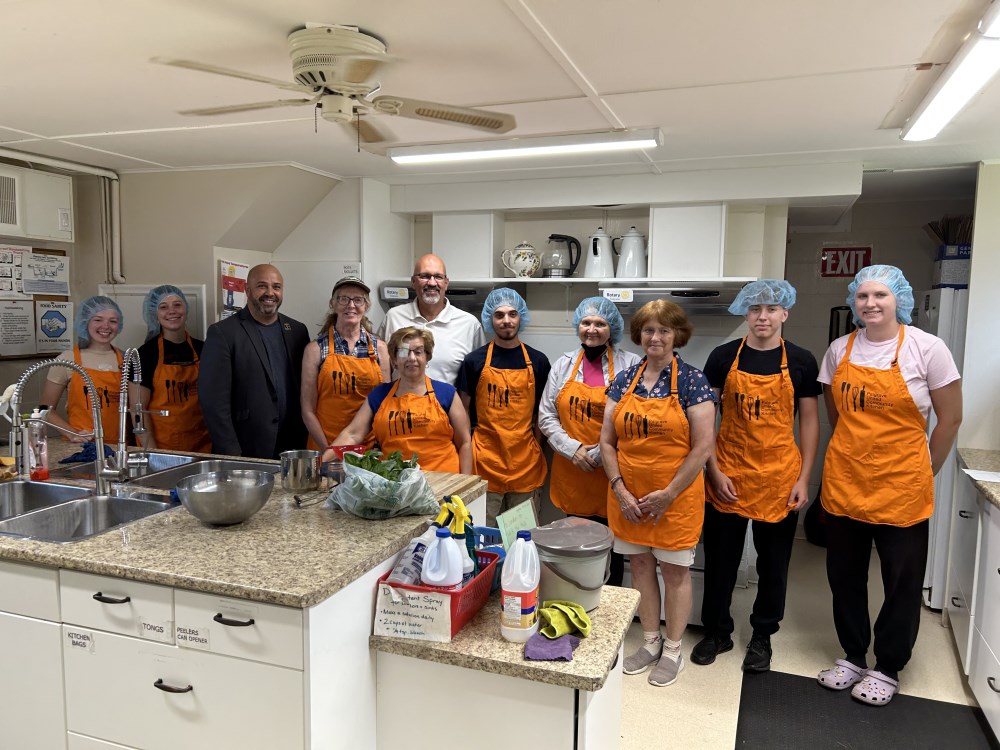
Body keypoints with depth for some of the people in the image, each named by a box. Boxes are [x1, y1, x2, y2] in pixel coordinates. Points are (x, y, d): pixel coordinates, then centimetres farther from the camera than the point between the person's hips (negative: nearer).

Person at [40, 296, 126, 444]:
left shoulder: (125, 359, 7)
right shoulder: (66, 360, 1)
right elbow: (47, 409, 6)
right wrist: (72, 433, -9)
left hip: (120, 444, 2)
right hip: (81, 446, -1)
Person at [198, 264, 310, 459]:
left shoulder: (297, 331, 8)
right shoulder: (222, 333, -5)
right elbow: (214, 399, -9)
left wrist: (304, 442, 4)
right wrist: (231, 456, -13)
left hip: (292, 450, 4)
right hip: (244, 454, -4)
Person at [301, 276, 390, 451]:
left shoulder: (379, 348, 4)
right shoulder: (316, 349, -2)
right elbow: (308, 410, -1)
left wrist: (379, 448, -2)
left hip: (370, 448, 2)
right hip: (325, 449, -1)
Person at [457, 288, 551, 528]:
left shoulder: (537, 361, 5)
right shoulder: (474, 360, 1)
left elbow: (542, 412, 11)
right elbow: (463, 412, 6)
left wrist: (535, 449, 4)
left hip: (526, 463, 1)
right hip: (485, 462, -1)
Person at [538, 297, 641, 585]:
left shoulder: (629, 364, -5)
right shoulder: (563, 364, 6)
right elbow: (546, 416, 5)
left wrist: (600, 453, -14)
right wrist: (572, 449, -8)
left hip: (610, 474, -3)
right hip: (571, 471, 3)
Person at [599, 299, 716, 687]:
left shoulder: (692, 380, -9)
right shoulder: (624, 380, 3)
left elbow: (703, 446, -12)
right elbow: (607, 441, 4)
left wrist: (667, 494, -14)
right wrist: (620, 489, -6)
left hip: (677, 496, -4)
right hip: (629, 497, 4)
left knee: (675, 569, 9)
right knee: (640, 565, 14)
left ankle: (673, 650, 28)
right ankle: (650, 643, 33)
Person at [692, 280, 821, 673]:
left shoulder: (801, 361, -2)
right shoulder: (723, 356, -3)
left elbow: (809, 421, 2)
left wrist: (803, 479, -3)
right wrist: (715, 471, -6)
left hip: (779, 477, 0)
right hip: (728, 475, 0)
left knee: (773, 563, 13)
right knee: (720, 559, 11)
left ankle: (762, 636, 32)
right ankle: (717, 631, 30)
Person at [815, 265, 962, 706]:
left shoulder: (927, 349, -8)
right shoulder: (839, 350, 2)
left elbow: (950, 419, -2)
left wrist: (925, 471, 4)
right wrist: (856, 455, 12)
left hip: (901, 488, -3)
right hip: (844, 483, 4)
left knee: (902, 583, 10)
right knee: (844, 575, 14)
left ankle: (887, 669, 29)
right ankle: (852, 656, 33)